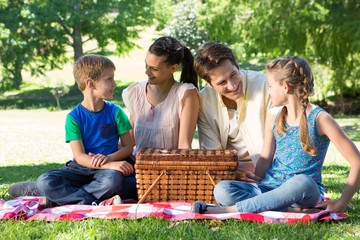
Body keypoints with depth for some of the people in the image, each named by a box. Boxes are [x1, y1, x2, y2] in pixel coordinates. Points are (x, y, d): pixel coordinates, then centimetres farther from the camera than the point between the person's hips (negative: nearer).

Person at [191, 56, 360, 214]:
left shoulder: (319, 119, -6)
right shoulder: (274, 116, 10)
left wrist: (342, 202, -13)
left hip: (306, 193, -4)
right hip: (270, 189, 5)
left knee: (302, 182, -41)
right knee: (222, 190, -21)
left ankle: (231, 210, -34)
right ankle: (292, 211, -30)